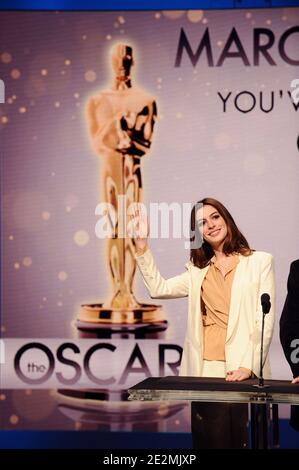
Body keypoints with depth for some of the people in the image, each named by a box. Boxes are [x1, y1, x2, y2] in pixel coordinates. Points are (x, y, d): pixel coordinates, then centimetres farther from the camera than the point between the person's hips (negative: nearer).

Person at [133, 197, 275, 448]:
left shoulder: (260, 262, 4)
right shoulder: (198, 271, 17)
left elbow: (265, 320, -3)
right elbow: (158, 288, 7)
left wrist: (248, 367, -15)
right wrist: (142, 244, 3)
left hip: (243, 373, -3)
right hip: (205, 371, 3)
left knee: (241, 442, -2)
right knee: (211, 442, 3)